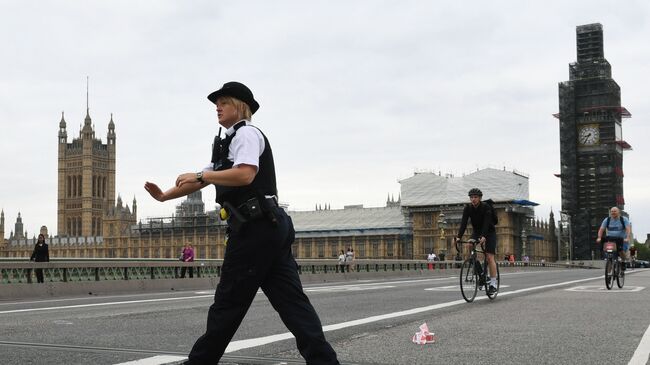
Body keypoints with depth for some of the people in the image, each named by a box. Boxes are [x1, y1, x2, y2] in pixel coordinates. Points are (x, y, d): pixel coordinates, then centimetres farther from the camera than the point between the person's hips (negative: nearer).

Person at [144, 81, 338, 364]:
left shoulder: (246, 133, -3)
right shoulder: (230, 142, 27)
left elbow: (245, 175, -20)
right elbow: (204, 179, 29)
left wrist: (201, 176, -11)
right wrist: (164, 196, 22)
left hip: (254, 228, -10)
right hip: (269, 227, 10)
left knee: (229, 301, 0)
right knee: (290, 300, 1)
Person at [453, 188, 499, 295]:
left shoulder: (486, 207, -23)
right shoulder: (467, 208, -13)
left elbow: (486, 223, -35)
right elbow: (463, 223, -22)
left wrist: (483, 236, -50)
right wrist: (459, 237, -36)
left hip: (489, 232, -4)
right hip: (476, 232, 4)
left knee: (490, 257, -13)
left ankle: (493, 284, -11)